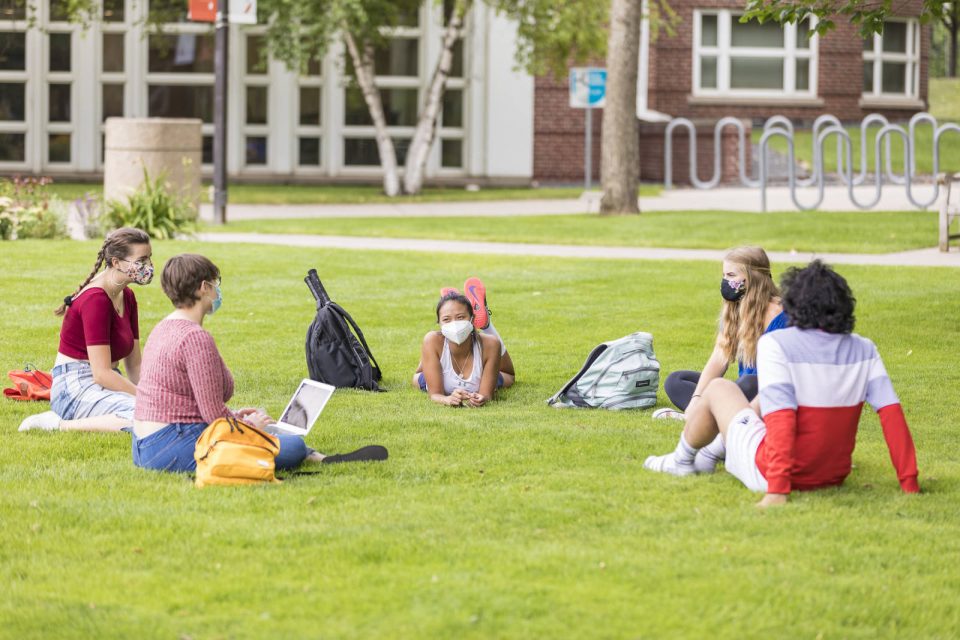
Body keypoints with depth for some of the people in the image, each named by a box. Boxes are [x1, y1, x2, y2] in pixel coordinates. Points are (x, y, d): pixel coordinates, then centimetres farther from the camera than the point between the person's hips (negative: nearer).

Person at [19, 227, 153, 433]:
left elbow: (135, 365, 11)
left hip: (105, 384, 10)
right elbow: (101, 373, -21)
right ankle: (60, 425, -18)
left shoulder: (126, 296, 12)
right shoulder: (95, 299, -16)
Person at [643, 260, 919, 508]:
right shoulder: (864, 351, -6)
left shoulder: (775, 344, -19)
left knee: (718, 388, 19)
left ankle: (682, 460, 41)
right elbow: (892, 414, -13)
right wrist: (910, 484, -12)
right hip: (834, 476, 5)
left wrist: (777, 491, -31)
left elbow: (781, 420, -27)